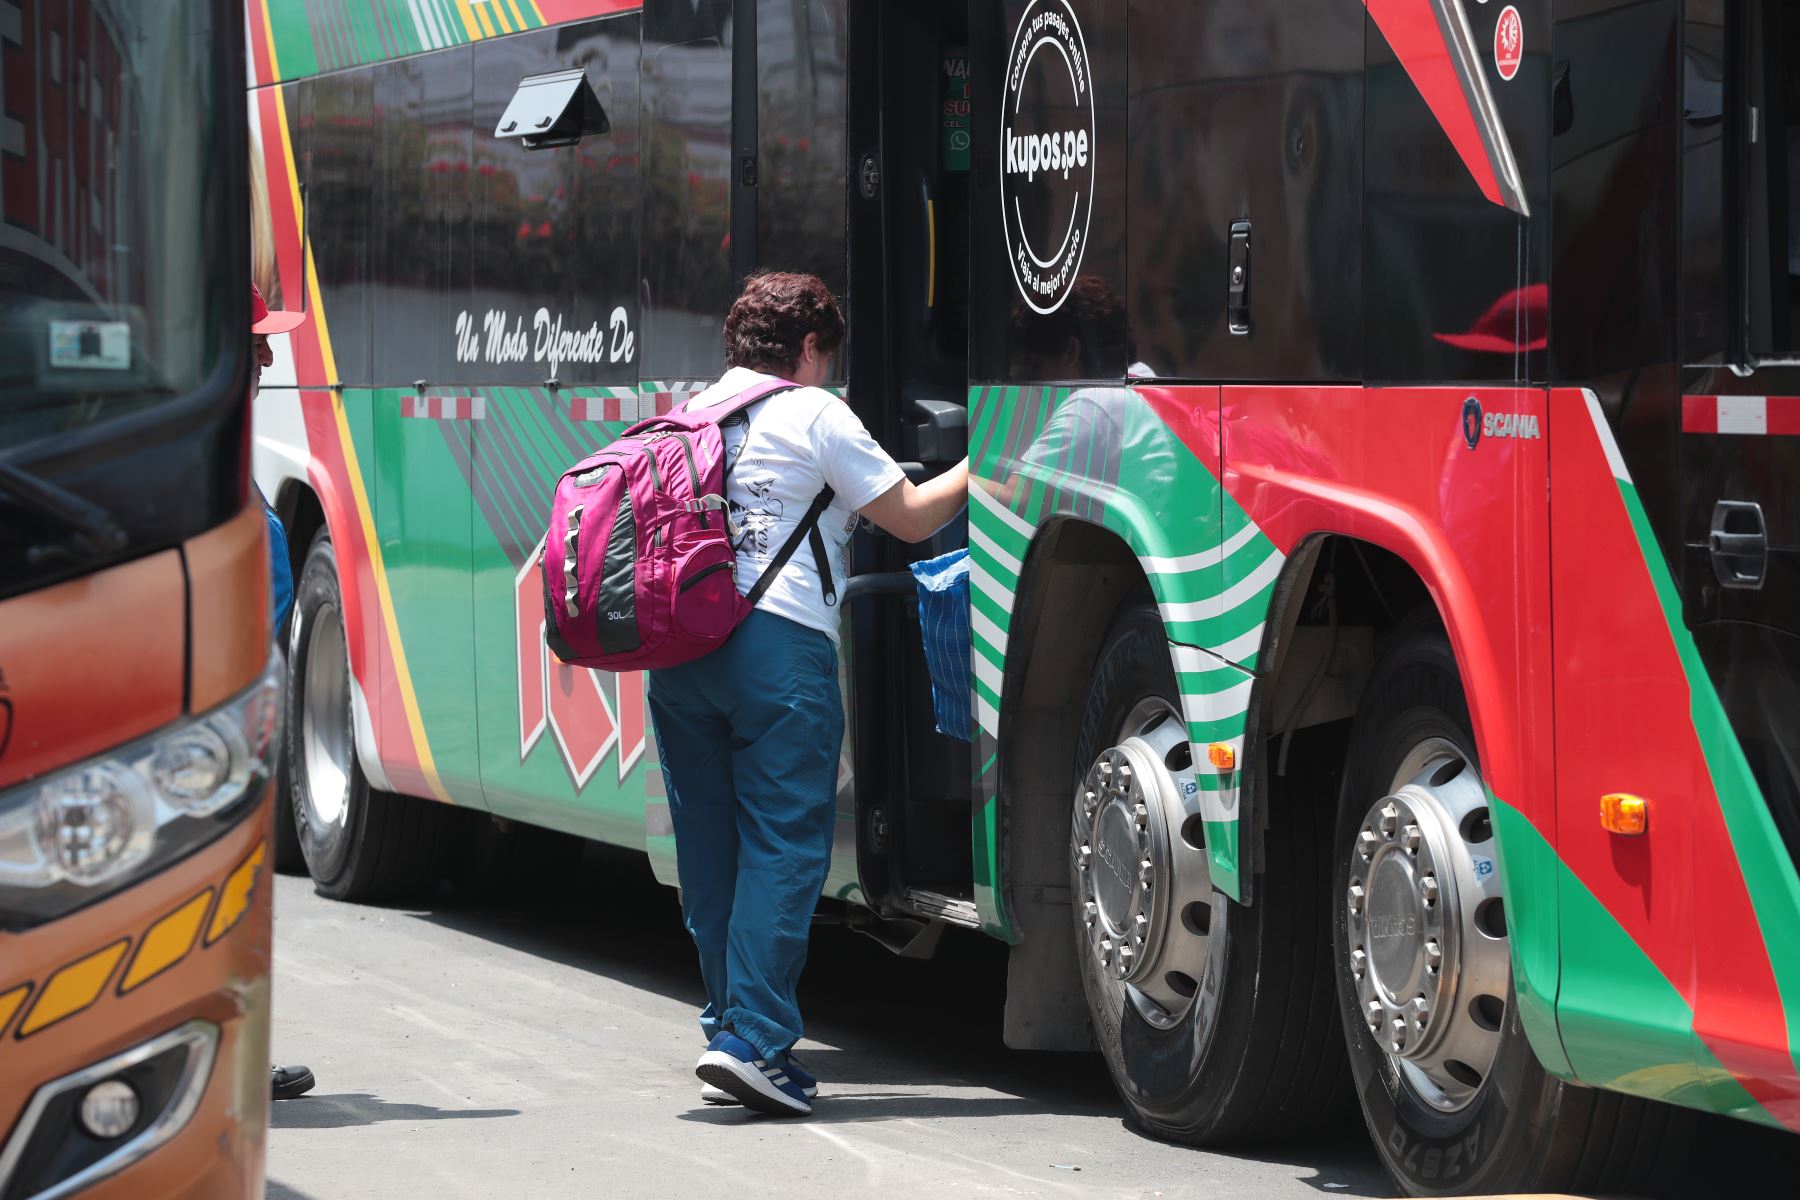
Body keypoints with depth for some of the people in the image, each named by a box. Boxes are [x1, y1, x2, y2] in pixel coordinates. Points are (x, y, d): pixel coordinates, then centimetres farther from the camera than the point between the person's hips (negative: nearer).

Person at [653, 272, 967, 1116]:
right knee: (782, 845, -6)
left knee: (710, 847, 11)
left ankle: (727, 1031, 14)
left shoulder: (691, 413, 19)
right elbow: (913, 518, 6)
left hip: (679, 647, 6)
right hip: (778, 642, -6)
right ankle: (753, 1039, -14)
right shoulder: (814, 415, 2)